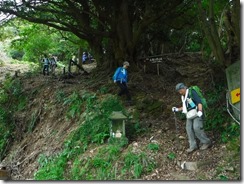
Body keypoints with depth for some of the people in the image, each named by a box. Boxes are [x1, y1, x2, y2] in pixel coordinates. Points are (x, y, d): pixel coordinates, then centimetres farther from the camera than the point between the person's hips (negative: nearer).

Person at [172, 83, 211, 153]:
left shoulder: (191, 92, -11)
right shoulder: (183, 97, 15)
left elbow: (199, 102, -20)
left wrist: (200, 111, -32)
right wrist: (177, 109, 18)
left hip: (197, 113, -8)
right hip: (190, 115, 9)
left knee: (197, 128, -15)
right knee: (189, 129, 2)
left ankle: (206, 142, 1)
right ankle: (193, 146, 9)